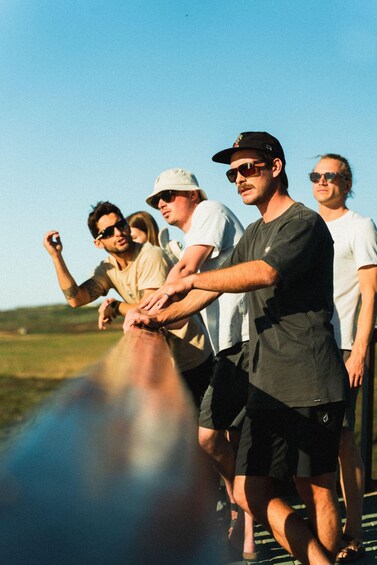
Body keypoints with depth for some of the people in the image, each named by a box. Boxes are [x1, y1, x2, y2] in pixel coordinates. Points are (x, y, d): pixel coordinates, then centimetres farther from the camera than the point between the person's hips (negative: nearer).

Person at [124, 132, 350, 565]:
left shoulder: (304, 224, -8)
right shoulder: (254, 234, 21)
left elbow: (264, 272, -25)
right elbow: (212, 288, 19)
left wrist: (190, 281, -19)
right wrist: (157, 315, 4)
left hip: (311, 387, -8)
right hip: (266, 387, 8)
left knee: (316, 494, -1)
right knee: (250, 494, 2)